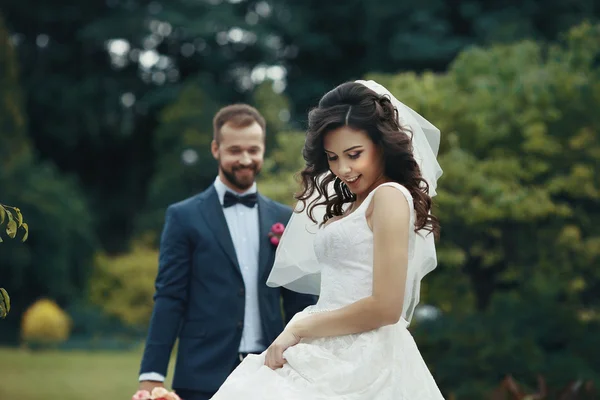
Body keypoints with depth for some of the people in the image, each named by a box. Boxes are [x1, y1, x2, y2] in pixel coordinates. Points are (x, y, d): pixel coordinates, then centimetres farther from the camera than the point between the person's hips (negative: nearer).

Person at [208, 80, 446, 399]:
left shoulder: (390, 195, -9)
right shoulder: (351, 205, 20)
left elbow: (385, 307, -17)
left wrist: (298, 330, -10)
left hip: (362, 362, -8)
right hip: (332, 355, 8)